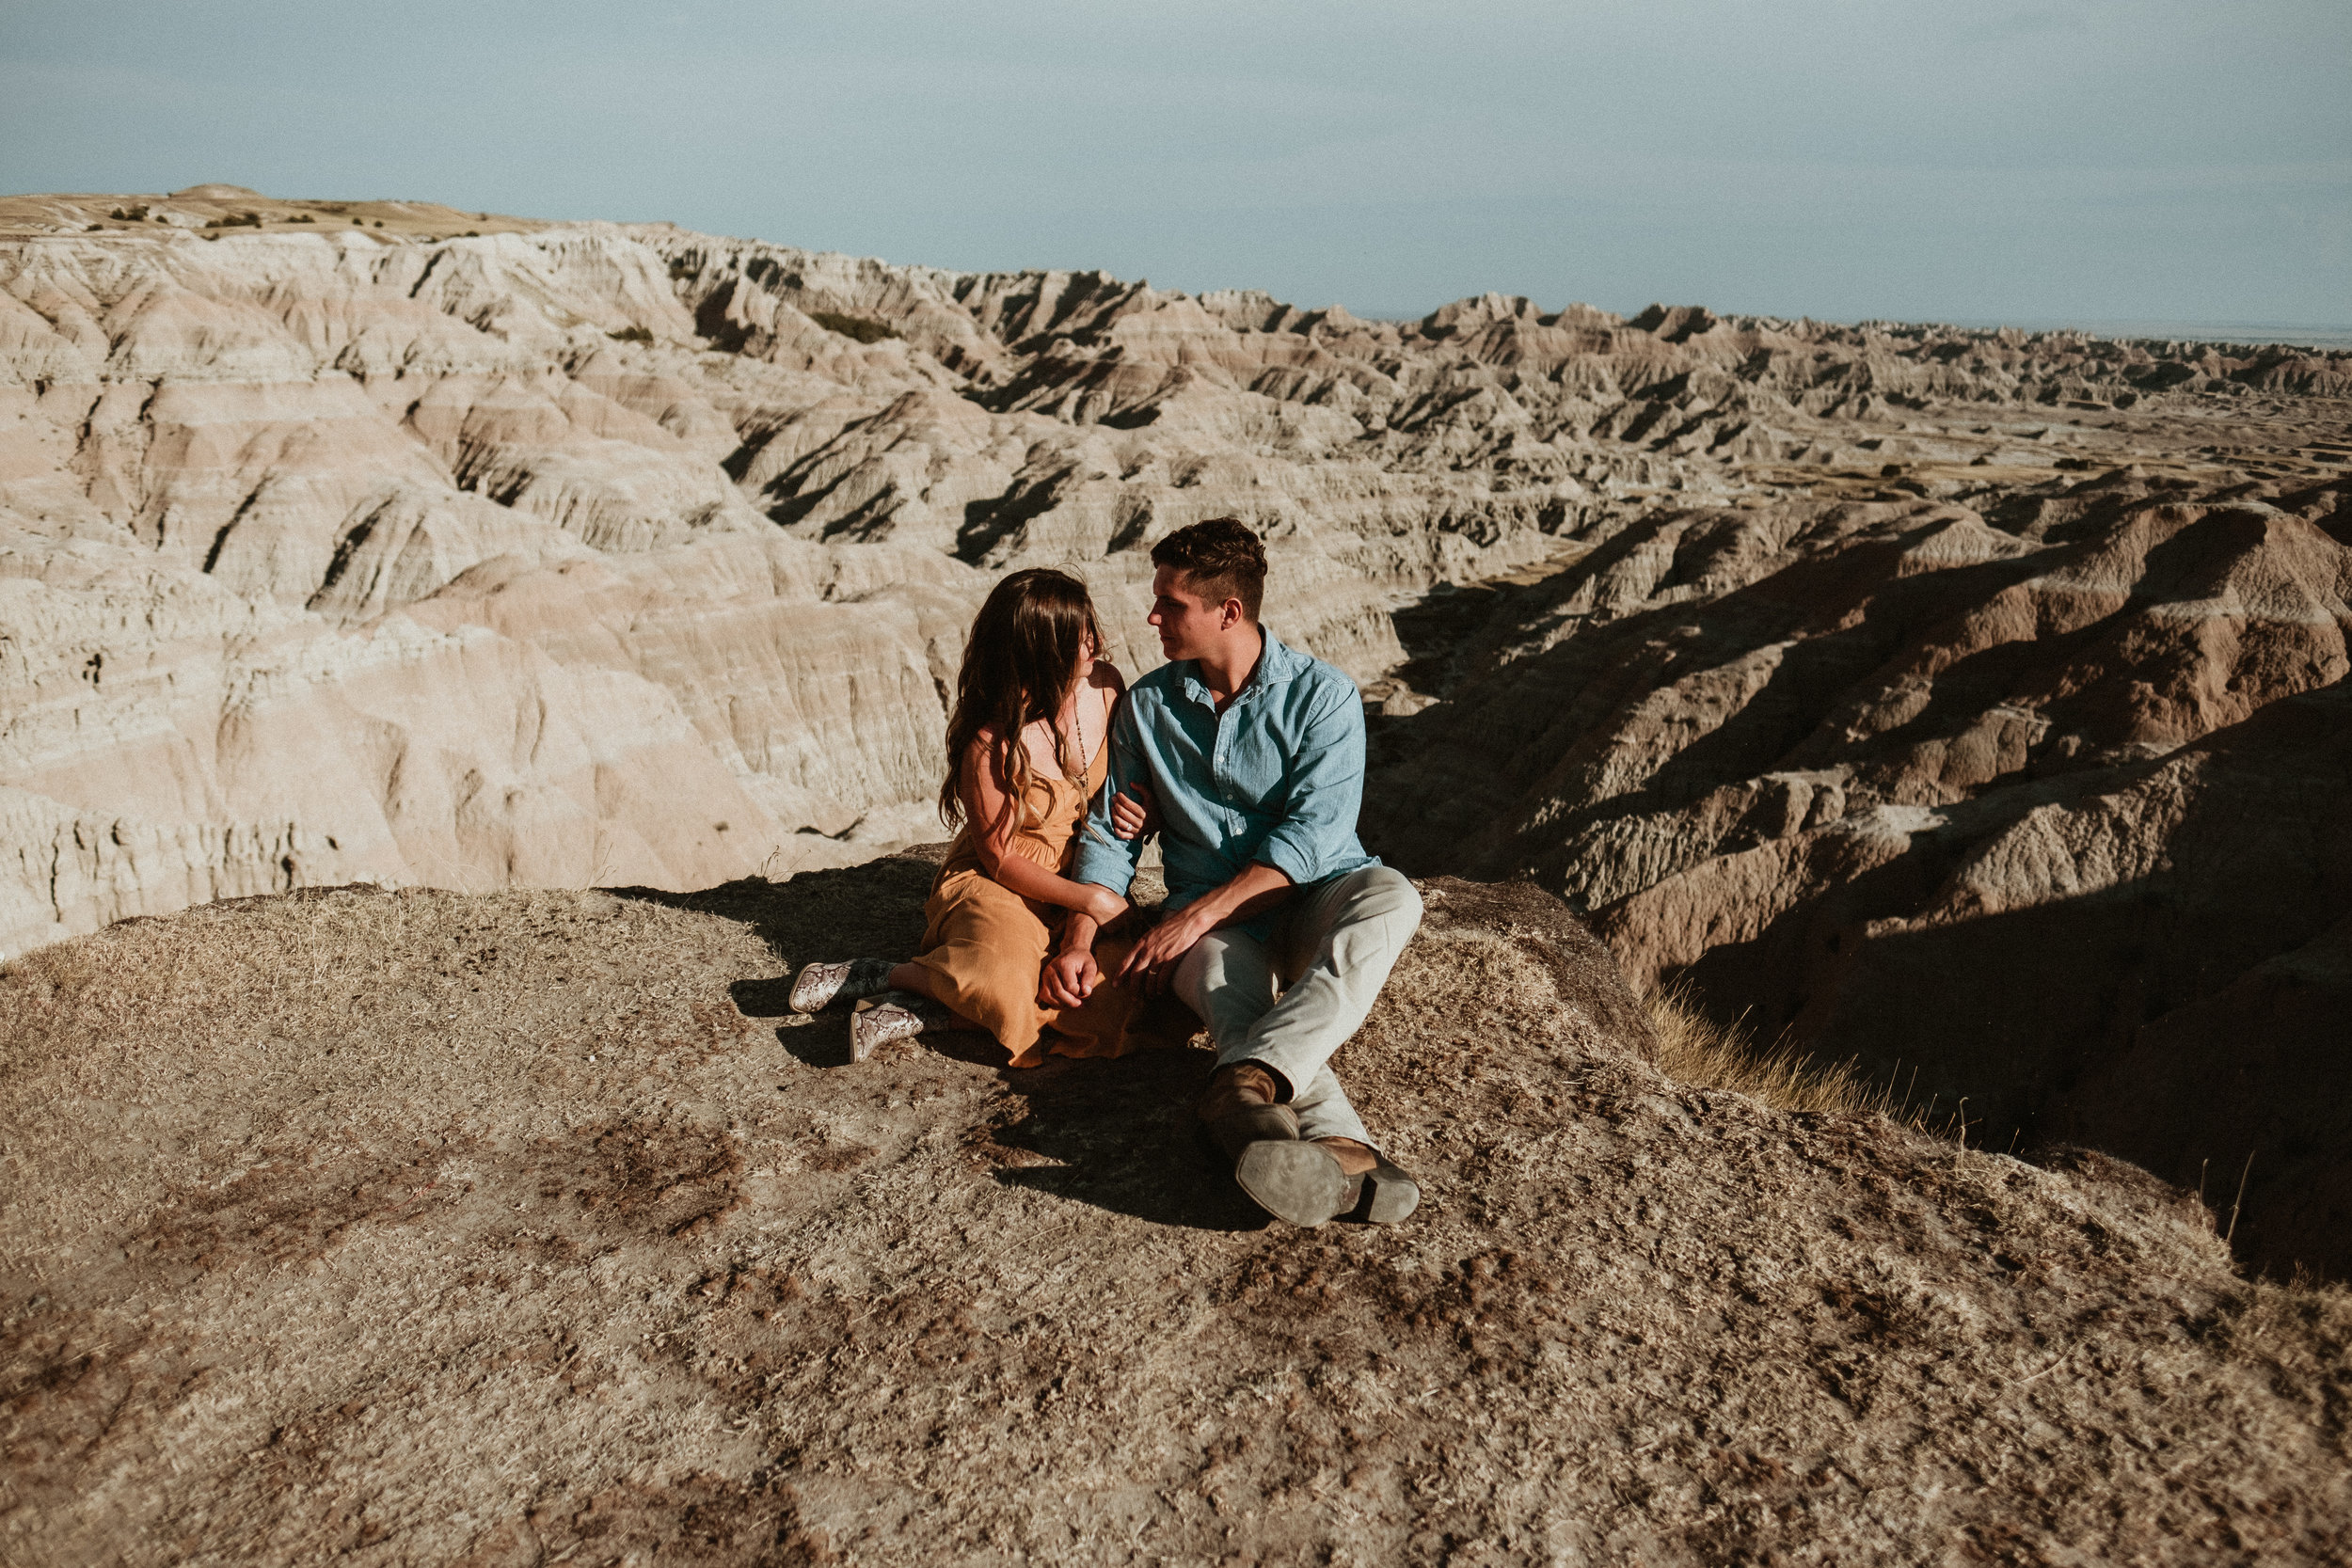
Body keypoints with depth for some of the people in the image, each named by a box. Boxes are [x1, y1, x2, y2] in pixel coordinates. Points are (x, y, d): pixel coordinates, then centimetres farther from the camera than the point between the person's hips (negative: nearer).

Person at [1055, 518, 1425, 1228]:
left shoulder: (1323, 696, -5)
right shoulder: (1146, 706, 7)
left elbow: (1310, 835, -15)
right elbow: (1108, 835, 9)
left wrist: (1198, 913, -24)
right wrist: (1078, 940, -9)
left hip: (1315, 892, -1)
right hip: (1213, 920, 1)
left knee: (1391, 900, -36)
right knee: (1223, 983, -35)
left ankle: (1245, 1087, -54)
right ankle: (1343, 1154, -56)